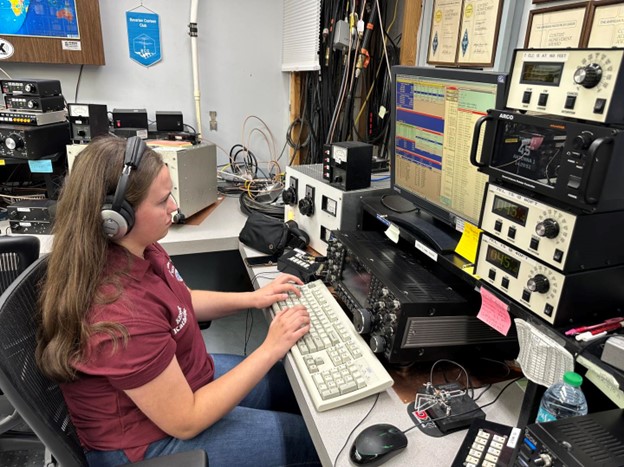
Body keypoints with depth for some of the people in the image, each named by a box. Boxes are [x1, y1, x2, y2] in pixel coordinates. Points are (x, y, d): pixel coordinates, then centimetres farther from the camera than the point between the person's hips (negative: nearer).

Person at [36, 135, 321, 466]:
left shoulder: (138, 251, -11)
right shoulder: (120, 317, -38)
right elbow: (187, 422, -27)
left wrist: (252, 298, 0)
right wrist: (271, 349, -25)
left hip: (183, 373, 8)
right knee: (311, 438, 1)